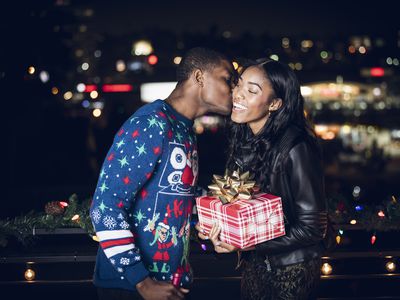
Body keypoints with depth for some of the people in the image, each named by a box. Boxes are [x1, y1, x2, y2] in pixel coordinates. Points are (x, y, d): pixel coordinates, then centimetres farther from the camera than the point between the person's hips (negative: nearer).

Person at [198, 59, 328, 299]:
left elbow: (313, 228, -21)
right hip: (254, 263, 7)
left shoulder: (296, 148, -24)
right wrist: (217, 224, -8)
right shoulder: (246, 142, -2)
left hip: (291, 269, -6)